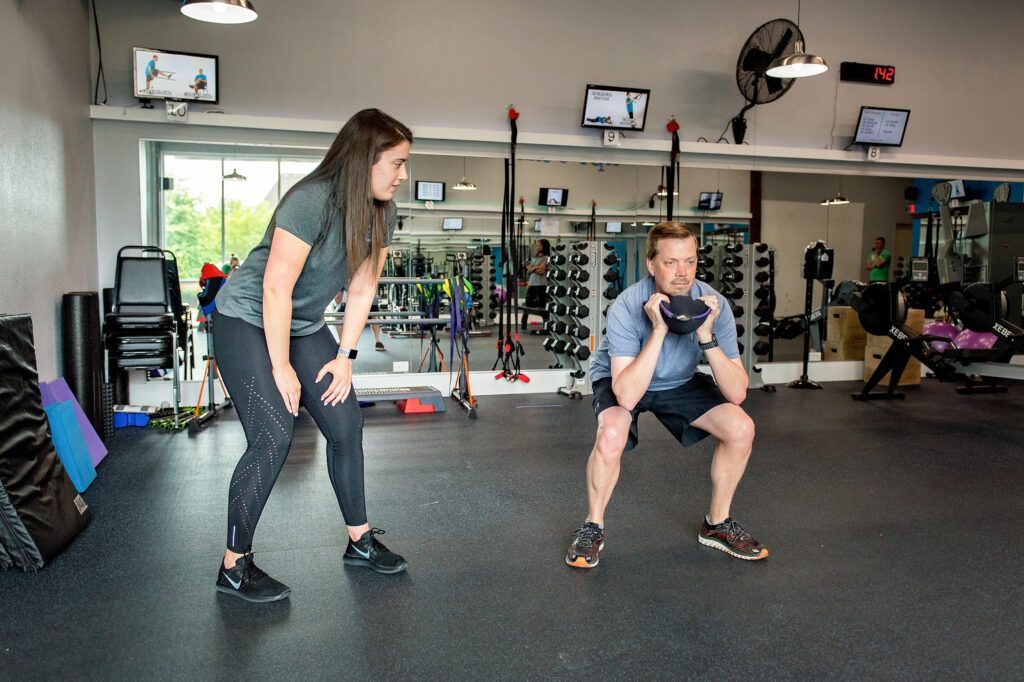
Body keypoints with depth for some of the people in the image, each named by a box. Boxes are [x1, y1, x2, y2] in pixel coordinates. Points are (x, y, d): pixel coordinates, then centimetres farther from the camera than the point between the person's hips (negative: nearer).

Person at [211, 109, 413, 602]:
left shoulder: (381, 213, -4)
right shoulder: (311, 201, -27)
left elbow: (362, 289, 2)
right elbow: (275, 290, -25)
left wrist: (345, 356, -1)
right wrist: (281, 368, -19)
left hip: (304, 325, 8)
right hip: (248, 321, -7)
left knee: (346, 425, 4)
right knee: (273, 438, -15)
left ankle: (360, 542, 19)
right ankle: (234, 566, 2)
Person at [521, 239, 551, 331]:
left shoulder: (546, 258, -4)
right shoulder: (534, 258, 17)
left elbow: (541, 271, -15)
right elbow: (529, 270, 7)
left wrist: (532, 268, -2)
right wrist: (535, 268, -10)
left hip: (541, 284, -7)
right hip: (531, 283, 7)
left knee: (542, 305, -5)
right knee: (528, 304, 7)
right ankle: (523, 324, 12)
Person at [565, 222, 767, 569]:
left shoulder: (714, 304, -23)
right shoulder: (627, 307, -32)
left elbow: (737, 394, -25)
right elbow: (626, 396, -40)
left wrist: (706, 336, -37)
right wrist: (658, 330, -44)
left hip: (680, 382, 4)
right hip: (620, 379, -3)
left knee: (741, 428, -14)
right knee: (612, 436, -33)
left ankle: (717, 523, 10)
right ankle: (593, 526, -6)